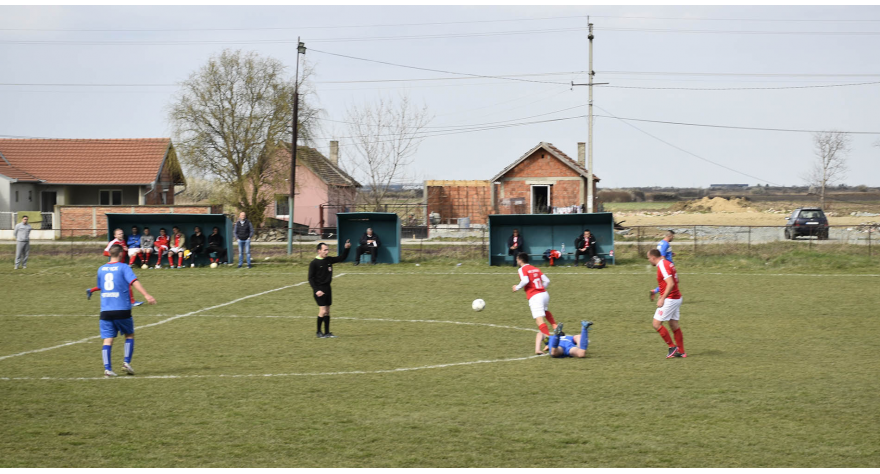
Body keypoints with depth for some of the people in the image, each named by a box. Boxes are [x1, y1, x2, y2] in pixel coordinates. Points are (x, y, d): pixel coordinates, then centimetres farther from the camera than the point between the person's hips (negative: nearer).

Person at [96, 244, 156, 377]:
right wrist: (146, 295, -28)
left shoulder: (101, 269, 11)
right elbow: (134, 281, -18)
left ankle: (107, 368, -9)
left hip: (105, 310, 3)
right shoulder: (123, 268, -3)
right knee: (129, 335, 16)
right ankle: (127, 362, 3)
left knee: (108, 339, 2)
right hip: (122, 310, -3)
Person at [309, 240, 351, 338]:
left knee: (327, 311, 8)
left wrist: (346, 248, 0)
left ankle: (327, 332, 14)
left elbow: (342, 258, 16)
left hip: (327, 288, 6)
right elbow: (310, 278, -10)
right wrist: (316, 290, -18)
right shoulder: (314, 263, -9)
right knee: (323, 311, -11)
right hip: (319, 290, -6)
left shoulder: (329, 260, 7)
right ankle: (319, 332, 2)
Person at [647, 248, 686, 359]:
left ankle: (672, 347, -1)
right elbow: (676, 280, 22)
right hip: (677, 298, 10)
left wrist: (663, 298, -25)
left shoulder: (662, 266, -18)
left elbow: (670, 284, -27)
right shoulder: (668, 263, 12)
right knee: (674, 325, 12)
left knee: (657, 324, -4)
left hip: (669, 299, -10)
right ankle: (681, 351, 13)